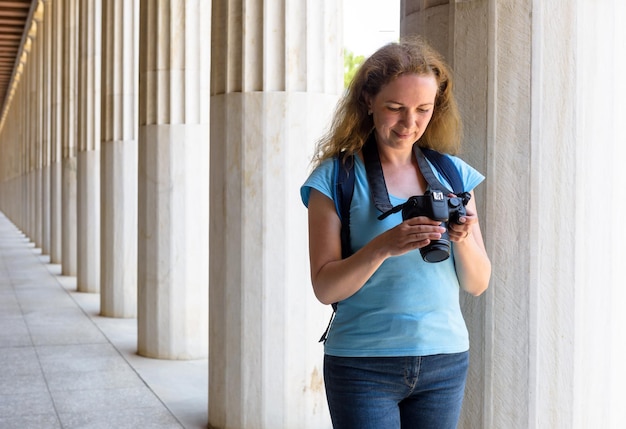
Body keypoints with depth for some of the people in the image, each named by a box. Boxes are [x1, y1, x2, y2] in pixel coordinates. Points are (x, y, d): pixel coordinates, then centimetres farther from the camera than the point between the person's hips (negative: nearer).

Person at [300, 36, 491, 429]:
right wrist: (383, 246, -24)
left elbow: (478, 283, 6)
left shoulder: (453, 174, 7)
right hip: (363, 364, -3)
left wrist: (463, 239, -14)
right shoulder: (337, 177, -4)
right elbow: (325, 288, -9)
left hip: (445, 360, 3)